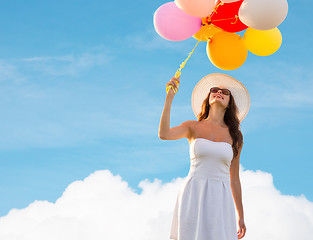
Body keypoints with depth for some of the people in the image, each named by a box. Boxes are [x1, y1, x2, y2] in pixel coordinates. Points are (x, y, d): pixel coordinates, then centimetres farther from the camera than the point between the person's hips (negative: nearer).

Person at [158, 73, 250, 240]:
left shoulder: (235, 136, 12)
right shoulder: (193, 127, 8)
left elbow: (234, 179, 15)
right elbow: (164, 134, -12)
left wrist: (241, 217, 15)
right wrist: (169, 97, -12)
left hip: (220, 199, 1)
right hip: (193, 195, -1)